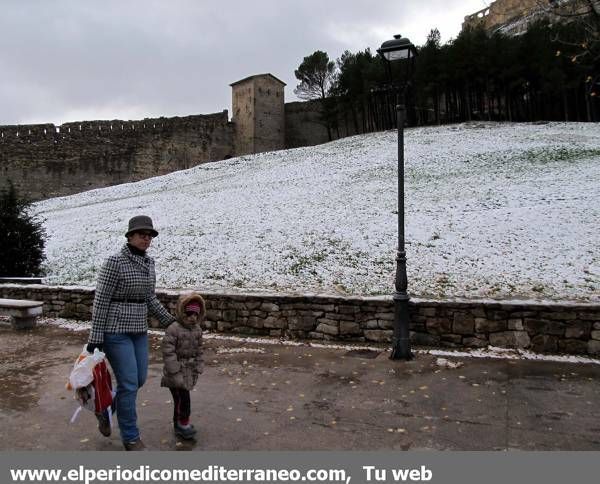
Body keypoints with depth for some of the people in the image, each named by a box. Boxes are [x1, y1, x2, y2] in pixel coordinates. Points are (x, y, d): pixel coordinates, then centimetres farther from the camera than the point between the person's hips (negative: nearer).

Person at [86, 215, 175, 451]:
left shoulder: (149, 262, 6)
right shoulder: (115, 262, -15)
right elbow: (101, 300, -14)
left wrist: (169, 321, 15)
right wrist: (96, 336, -15)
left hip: (139, 329, 8)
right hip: (116, 329, -7)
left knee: (139, 379, 13)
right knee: (129, 384, -3)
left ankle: (105, 410, 39)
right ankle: (130, 437, 16)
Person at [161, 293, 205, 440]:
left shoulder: (197, 330, 3)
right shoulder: (173, 329, -19)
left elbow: (198, 351, 12)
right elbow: (168, 352, -21)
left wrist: (197, 369, 9)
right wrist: (175, 373, -21)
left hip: (189, 371, 7)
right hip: (176, 371, -6)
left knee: (180, 399, 17)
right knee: (183, 398, -9)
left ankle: (178, 424, 30)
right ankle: (183, 424, 8)